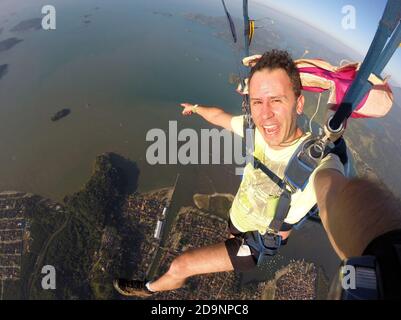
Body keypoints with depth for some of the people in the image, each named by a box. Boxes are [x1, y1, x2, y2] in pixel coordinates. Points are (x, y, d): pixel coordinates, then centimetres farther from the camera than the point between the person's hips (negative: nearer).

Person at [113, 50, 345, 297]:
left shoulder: (321, 167, -40)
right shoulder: (258, 127, -21)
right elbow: (220, 116, 1)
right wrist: (196, 107, 20)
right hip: (237, 219, 5)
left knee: (179, 266, 2)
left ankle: (151, 288, 35)